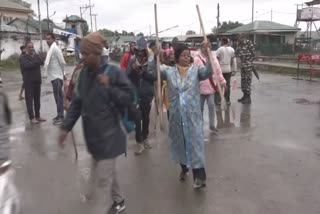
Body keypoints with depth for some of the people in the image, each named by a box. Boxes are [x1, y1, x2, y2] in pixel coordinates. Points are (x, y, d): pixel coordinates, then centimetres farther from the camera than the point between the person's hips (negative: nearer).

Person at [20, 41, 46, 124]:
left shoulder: (36, 56, 14)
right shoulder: (23, 57, -1)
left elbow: (42, 62, -5)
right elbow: (27, 65, -20)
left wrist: (35, 55, -12)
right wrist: (36, 62, -11)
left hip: (37, 80, 5)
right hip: (28, 82, -5)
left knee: (37, 99, 9)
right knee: (29, 100, -4)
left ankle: (37, 116, 17)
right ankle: (32, 117, 0)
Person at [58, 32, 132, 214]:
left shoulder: (113, 72, -16)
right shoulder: (84, 73, 2)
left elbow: (129, 98, -12)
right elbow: (77, 102, 7)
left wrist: (109, 88, -26)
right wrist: (66, 127, 4)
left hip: (109, 135, -7)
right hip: (92, 134, 7)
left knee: (102, 178, -1)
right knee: (107, 171, 23)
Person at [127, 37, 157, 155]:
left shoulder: (152, 60, -6)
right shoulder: (132, 60, -3)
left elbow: (155, 76, -13)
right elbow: (127, 76, -6)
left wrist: (144, 71, -27)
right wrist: (132, 69, -23)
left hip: (147, 94, 1)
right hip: (135, 94, -1)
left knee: (146, 118, 15)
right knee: (137, 118, -5)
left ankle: (145, 138, 34)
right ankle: (140, 143, 6)